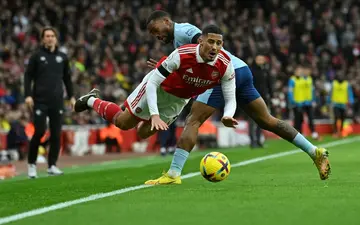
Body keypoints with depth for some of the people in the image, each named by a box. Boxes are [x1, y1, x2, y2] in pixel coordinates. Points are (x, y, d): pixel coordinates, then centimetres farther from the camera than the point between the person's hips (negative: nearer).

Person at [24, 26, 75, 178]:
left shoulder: (62, 57, 11)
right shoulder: (37, 56, 3)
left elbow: (67, 78, 18)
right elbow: (28, 76, 2)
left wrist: (71, 96, 13)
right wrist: (28, 95, -8)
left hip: (57, 101, 3)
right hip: (40, 100, -3)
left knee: (56, 134, 1)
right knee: (39, 131, -9)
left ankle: (52, 165, 10)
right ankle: (31, 163, 7)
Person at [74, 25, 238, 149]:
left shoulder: (225, 65, -29)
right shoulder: (181, 55, -39)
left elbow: (230, 99, -20)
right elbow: (152, 83, -33)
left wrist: (227, 116, -43)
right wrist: (154, 115, -44)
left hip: (179, 100, 4)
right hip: (158, 88, -4)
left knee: (143, 133, 12)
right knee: (122, 122, 6)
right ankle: (92, 101, 32)